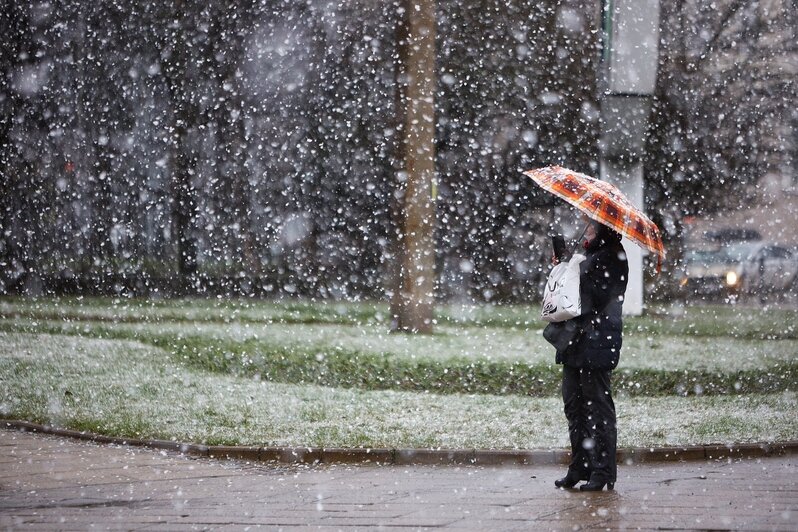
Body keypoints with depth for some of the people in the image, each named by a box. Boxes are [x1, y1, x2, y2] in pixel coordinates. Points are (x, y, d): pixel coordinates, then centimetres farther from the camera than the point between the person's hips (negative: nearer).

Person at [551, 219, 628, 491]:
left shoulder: (612, 259, -7)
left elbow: (599, 296, -18)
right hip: (576, 342, 10)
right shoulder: (591, 259, 20)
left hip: (596, 342, -10)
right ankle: (580, 467, 17)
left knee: (598, 407, -7)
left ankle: (603, 472, -5)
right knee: (574, 406, 11)